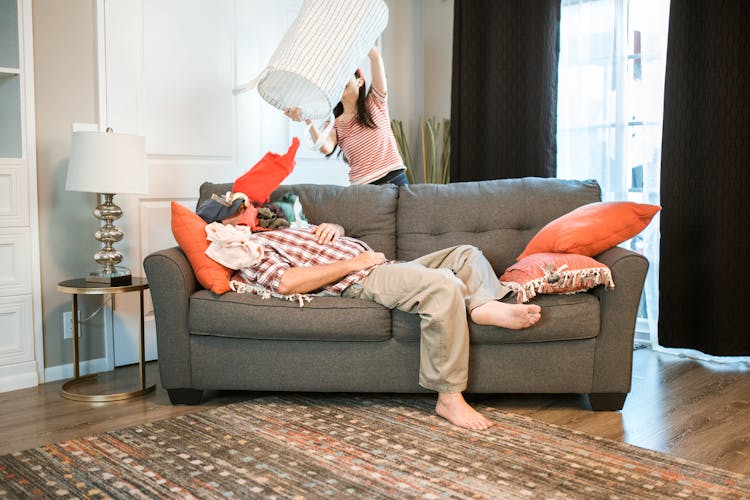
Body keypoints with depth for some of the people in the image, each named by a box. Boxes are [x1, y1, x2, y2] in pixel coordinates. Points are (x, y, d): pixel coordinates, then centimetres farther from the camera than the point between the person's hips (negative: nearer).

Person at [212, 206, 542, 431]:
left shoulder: (281, 231, 30)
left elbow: (338, 231, 34)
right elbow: (285, 282, -21)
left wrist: (332, 227, 7)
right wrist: (353, 262, -16)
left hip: (380, 266, 10)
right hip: (359, 280, -10)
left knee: (467, 254, 7)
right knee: (443, 285, -31)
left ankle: (485, 307, -22)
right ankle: (449, 398, -25)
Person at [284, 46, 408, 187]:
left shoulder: (374, 103, 8)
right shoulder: (334, 124, 11)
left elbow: (375, 56, 0)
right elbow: (326, 148, -12)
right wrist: (307, 120, -26)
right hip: (363, 188, 1)